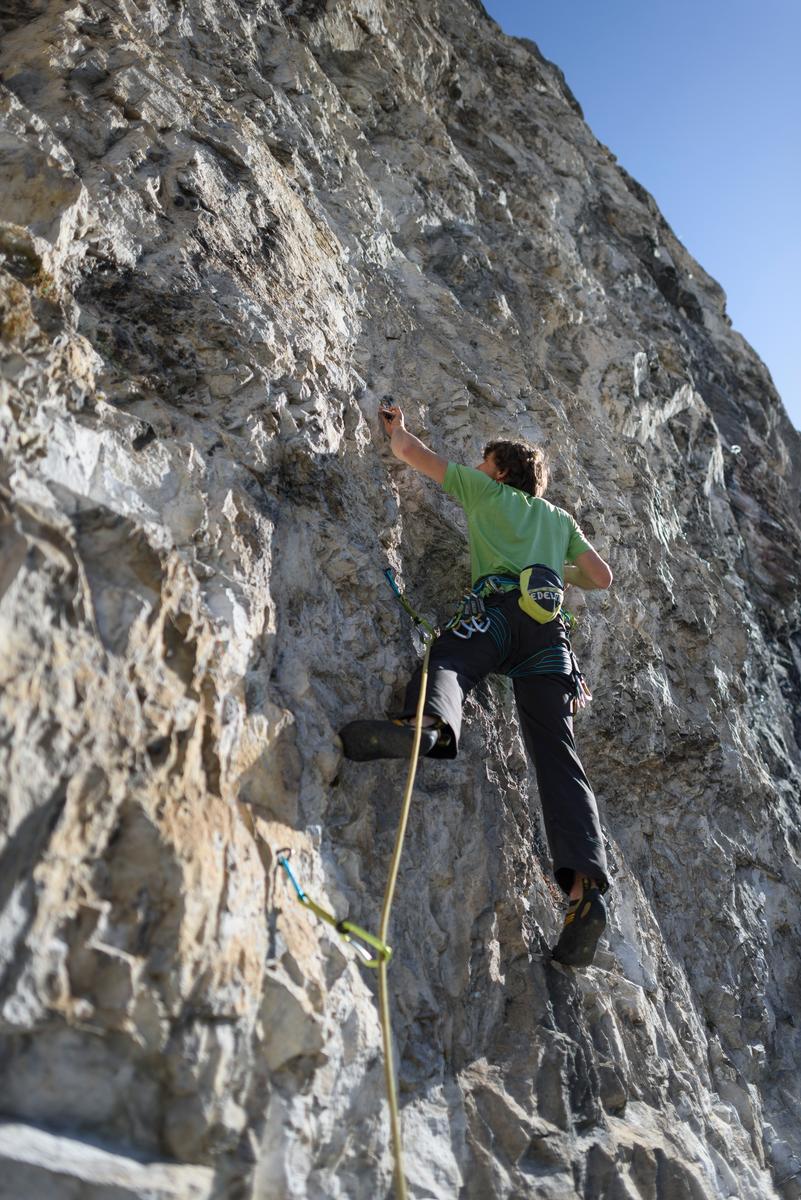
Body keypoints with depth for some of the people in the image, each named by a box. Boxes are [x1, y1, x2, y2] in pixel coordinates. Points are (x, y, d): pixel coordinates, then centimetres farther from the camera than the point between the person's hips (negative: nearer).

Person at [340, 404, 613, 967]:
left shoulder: (484, 489, 26)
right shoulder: (560, 518, 35)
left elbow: (410, 451, 32)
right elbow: (602, 576, 35)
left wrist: (397, 425, 53)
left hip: (501, 606, -4)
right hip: (551, 625, 4)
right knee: (557, 753, -9)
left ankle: (428, 723, -66)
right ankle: (585, 885, -25)